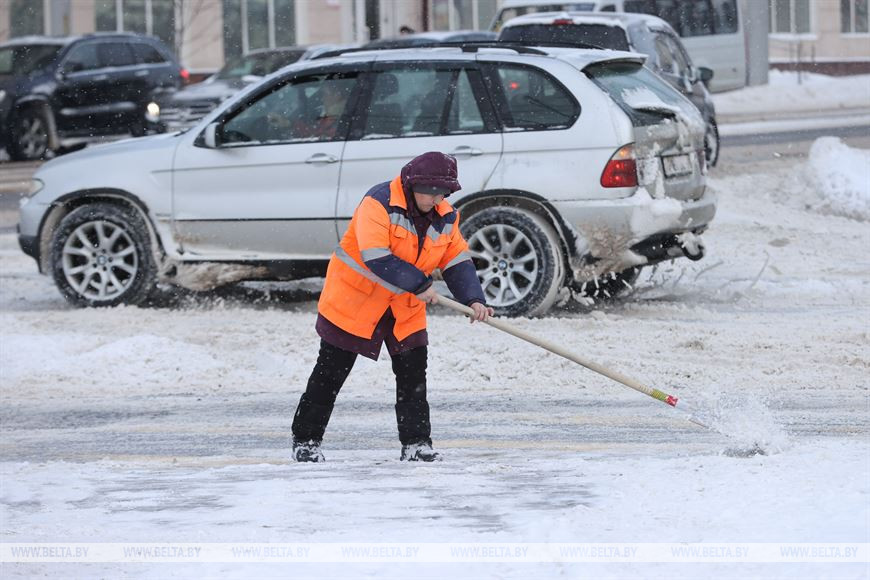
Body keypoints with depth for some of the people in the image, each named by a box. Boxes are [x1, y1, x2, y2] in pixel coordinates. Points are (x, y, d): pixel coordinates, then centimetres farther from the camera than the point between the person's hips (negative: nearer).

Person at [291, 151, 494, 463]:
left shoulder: (445, 217, -1)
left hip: (405, 309, 6)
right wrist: (418, 285, -30)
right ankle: (305, 440, 12)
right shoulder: (379, 203, -23)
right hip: (354, 298, -6)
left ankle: (416, 443, 7)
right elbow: (375, 256, -31)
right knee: (330, 373, 2)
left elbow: (458, 261, 1)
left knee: (413, 373, 0)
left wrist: (474, 298, -16)